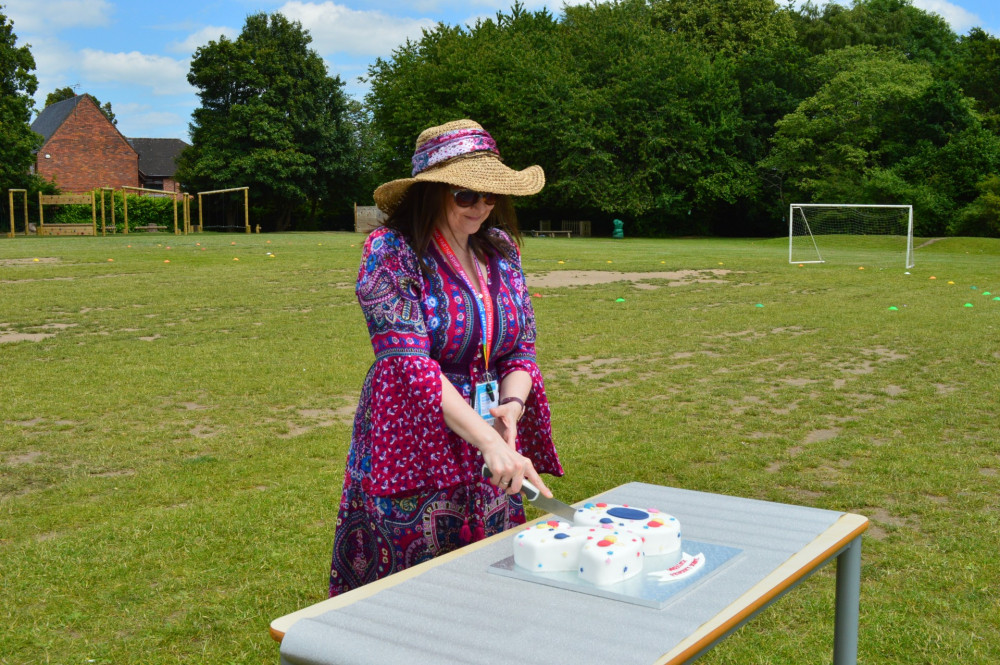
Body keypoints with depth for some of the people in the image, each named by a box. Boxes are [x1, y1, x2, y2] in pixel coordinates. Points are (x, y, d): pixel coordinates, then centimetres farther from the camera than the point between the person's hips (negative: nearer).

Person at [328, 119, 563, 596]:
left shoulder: (500, 249, 6)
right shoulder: (391, 252, -12)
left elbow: (523, 347, 9)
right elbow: (410, 363, -21)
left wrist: (512, 405, -13)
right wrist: (487, 440, -28)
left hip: (493, 453, 5)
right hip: (414, 451, -5)